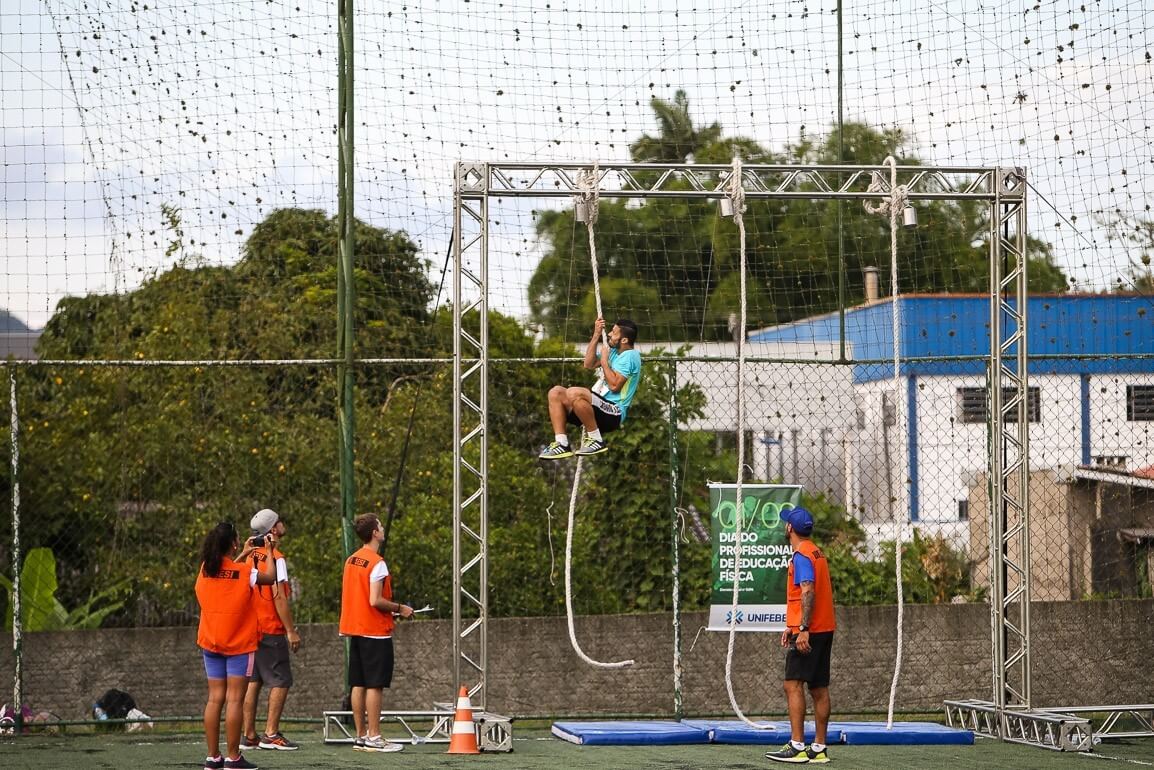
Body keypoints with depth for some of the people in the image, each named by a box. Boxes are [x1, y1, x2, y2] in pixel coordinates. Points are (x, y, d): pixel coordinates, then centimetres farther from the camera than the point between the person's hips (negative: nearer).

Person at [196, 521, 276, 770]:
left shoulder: (205, 569, 0)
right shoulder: (244, 572, -14)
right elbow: (270, 577, 2)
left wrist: (244, 555, 28)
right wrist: (268, 553, 15)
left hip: (211, 644, 5)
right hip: (239, 645, -5)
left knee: (215, 698, 7)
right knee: (235, 700, -4)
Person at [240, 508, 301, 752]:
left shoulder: (249, 556, 10)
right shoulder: (275, 558, -13)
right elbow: (279, 597, -17)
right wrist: (291, 630, -12)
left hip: (250, 628, 8)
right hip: (272, 630, -8)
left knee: (253, 681, 10)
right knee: (281, 681, -1)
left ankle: (248, 735, 11)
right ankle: (271, 734, -4)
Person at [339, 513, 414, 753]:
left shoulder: (351, 560, 11)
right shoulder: (377, 563, -15)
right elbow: (375, 601, -21)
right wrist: (399, 608, -6)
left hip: (356, 629, 8)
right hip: (375, 633, -8)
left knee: (358, 685, 9)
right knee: (375, 685, -5)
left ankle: (361, 736, 12)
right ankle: (373, 738, -5)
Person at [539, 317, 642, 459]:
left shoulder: (630, 356, -12)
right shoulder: (615, 351, 18)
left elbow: (614, 385, -21)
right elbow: (589, 364, 20)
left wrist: (604, 361, -8)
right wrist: (596, 335, 13)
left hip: (614, 414, -10)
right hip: (600, 407, 10)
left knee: (574, 393, -34)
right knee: (556, 392, -1)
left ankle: (597, 440, -20)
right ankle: (562, 444, -11)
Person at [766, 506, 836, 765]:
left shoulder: (801, 556, -12)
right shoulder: (817, 553, 18)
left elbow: (808, 592, -22)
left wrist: (803, 630, -27)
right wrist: (793, 627, 26)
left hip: (808, 632, -10)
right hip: (824, 628, 10)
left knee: (793, 685, -11)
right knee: (819, 688, 8)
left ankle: (797, 746, -16)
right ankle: (819, 748, 9)